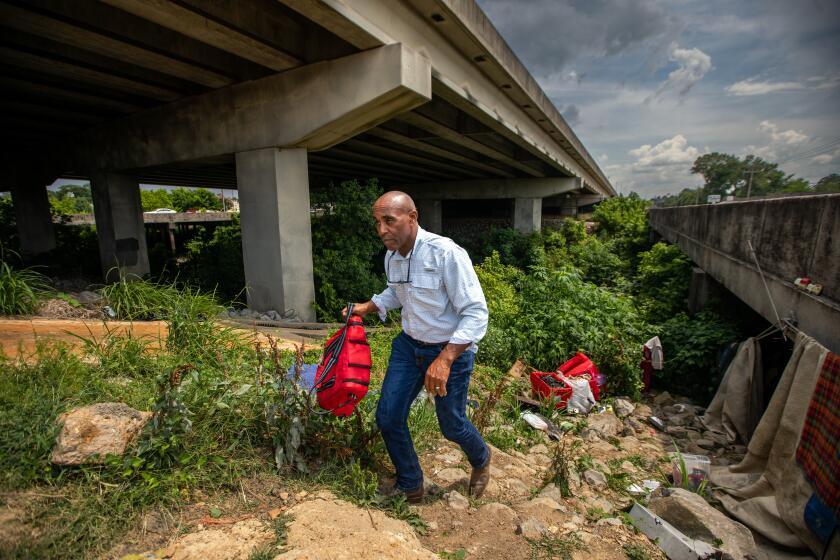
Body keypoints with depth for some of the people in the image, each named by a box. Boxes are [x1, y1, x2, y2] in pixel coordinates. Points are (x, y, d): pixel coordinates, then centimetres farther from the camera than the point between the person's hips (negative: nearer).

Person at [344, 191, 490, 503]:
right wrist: (366, 308, 3)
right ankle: (410, 486, 31)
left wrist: (444, 360, -32)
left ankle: (481, 460, 48)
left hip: (451, 349, -6)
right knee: (388, 417, 5)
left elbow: (476, 313, -25)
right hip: (409, 345, 6)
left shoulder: (446, 253, -26)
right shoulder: (391, 256, -3)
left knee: (451, 425, 12)